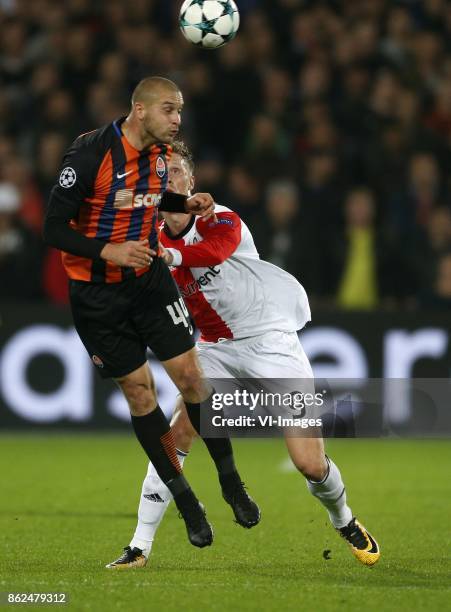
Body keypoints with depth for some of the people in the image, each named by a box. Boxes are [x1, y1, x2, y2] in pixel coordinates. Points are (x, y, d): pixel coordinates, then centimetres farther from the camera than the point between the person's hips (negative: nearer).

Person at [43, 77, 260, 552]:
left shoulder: (160, 152, -1)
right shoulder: (91, 153, -21)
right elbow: (54, 228, -19)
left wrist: (187, 203, 2)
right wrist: (108, 251, -32)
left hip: (149, 277, 5)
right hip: (96, 293, -5)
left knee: (190, 374, -2)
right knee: (138, 390, 0)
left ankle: (230, 482, 12)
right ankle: (184, 499, 12)